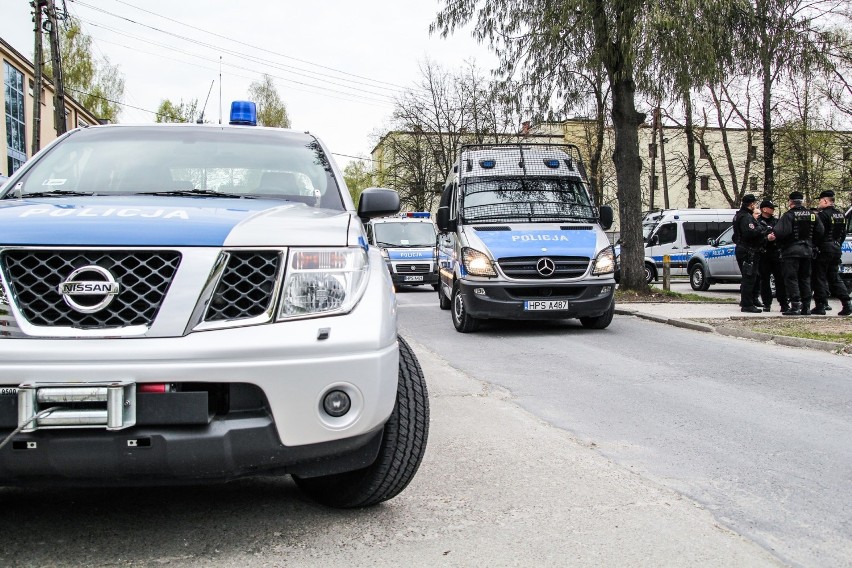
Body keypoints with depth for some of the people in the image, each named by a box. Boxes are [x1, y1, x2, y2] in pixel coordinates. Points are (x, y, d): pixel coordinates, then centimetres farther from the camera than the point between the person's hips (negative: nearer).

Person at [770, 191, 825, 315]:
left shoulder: (789, 215, -11)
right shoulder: (812, 215, 8)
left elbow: (781, 232, -23)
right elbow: (820, 232, 8)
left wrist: (773, 235, -4)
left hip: (792, 250, -6)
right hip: (807, 251, 6)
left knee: (791, 278, -3)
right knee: (805, 278, 12)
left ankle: (795, 306, -8)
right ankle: (806, 307, 12)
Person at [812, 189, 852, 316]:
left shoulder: (822, 214, -14)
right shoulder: (841, 214, 12)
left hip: (824, 249, -8)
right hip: (836, 249, 8)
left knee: (820, 277, -1)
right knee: (834, 277, 14)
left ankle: (820, 305, -1)